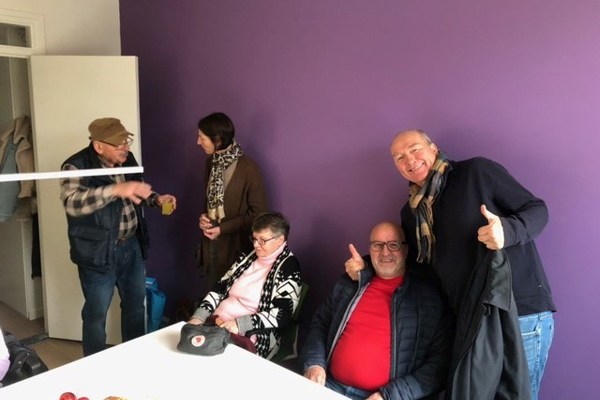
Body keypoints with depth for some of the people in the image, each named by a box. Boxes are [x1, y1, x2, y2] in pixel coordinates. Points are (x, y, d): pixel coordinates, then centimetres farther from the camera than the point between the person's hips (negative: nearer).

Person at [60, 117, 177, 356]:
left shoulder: (127, 159, 2)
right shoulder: (77, 166, -18)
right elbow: (72, 202, -35)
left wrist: (157, 199, -3)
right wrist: (116, 189, -45)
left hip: (131, 246, 7)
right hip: (98, 252, -6)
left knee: (136, 304, 19)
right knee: (96, 313, 9)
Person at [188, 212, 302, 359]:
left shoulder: (289, 267, -6)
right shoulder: (247, 257, 12)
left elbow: (283, 314, -15)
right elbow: (220, 287, 12)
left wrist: (240, 324, -26)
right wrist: (198, 317, -3)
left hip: (250, 337, -6)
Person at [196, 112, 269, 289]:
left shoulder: (248, 168, -20)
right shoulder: (212, 161, 2)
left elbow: (258, 213, -16)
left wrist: (223, 228, -17)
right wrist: (203, 216, -3)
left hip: (235, 244, -6)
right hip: (211, 241, 6)